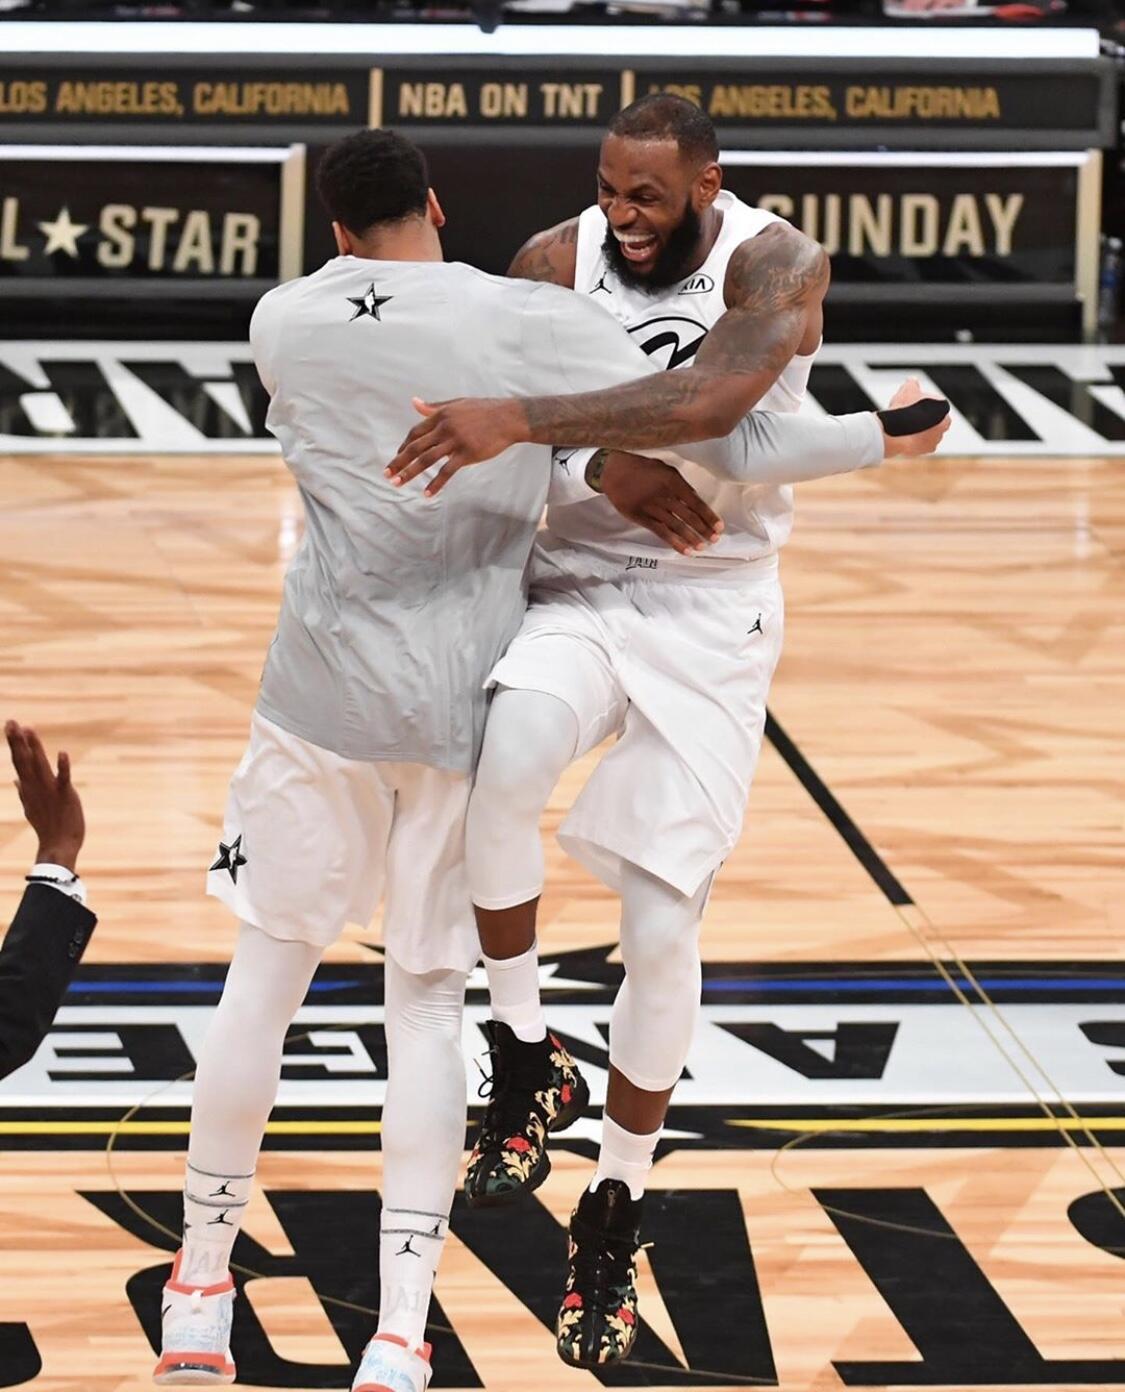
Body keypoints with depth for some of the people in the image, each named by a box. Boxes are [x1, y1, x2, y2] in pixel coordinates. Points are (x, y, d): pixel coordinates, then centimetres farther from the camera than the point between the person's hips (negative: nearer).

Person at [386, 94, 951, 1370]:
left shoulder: (773, 265, -17)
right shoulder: (557, 260, -5)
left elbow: (712, 396, -39)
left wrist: (523, 421, -47)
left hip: (711, 611, -2)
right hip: (575, 584, 2)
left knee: (661, 933, -5)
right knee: (504, 762, -33)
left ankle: (616, 1211, 18)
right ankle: (523, 1061, -10)